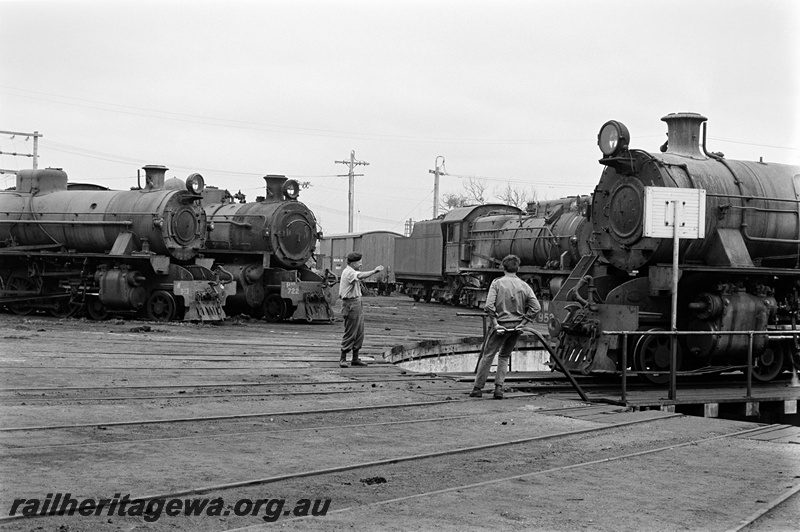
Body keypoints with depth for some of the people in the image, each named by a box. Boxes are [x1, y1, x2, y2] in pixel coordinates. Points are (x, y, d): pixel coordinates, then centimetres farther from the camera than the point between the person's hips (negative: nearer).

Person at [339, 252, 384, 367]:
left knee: (359, 333, 11)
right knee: (350, 334, -7)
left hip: (357, 304, 11)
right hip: (351, 304, -11)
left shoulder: (351, 272, 20)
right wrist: (374, 271, -42)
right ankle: (343, 359, -1)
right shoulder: (349, 272, -15)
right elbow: (361, 275, -36)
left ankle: (355, 359, 17)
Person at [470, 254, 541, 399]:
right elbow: (536, 307, -6)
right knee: (504, 356, 18)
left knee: (488, 355, 6)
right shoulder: (524, 286, 1)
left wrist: (494, 322, -11)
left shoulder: (497, 283, -7)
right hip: (516, 327, 3)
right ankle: (499, 387, 8)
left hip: (501, 324, -3)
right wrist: (522, 321, -3)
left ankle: (478, 388, 8)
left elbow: (489, 306, -18)